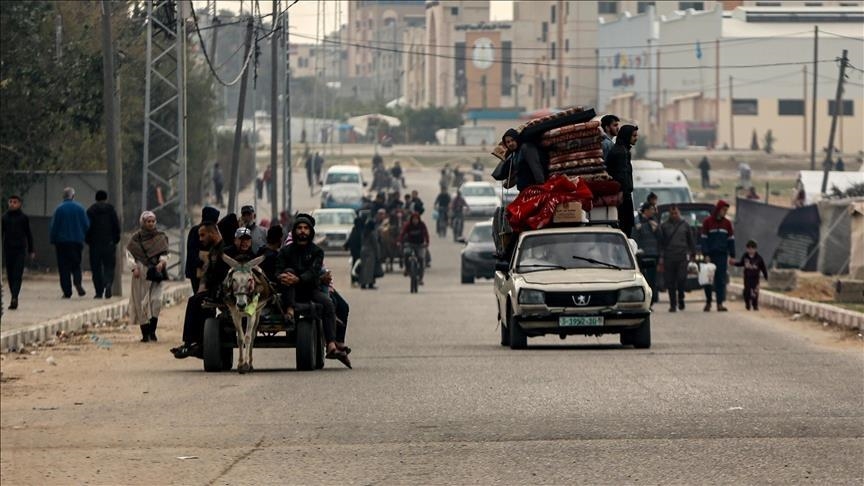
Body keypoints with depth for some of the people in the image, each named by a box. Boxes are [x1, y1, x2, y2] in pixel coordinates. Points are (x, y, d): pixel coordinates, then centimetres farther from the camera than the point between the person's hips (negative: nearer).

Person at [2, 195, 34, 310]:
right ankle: (14, 298, 14)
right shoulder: (4, 217, 6)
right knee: (10, 275, 6)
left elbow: (28, 235, 7)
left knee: (17, 275, -12)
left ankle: (14, 298, -21)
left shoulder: (24, 218, 2)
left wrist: (31, 251, 7)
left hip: (20, 250, -3)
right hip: (8, 249, 3)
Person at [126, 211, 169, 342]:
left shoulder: (160, 237, 9)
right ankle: (145, 333, 4)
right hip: (141, 274, -1)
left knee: (156, 300, -11)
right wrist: (134, 268, -14)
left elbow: (164, 253, 5)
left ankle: (152, 331, -5)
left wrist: (162, 262, -16)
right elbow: (129, 253, 0)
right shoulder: (136, 238, 3)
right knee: (142, 303, -1)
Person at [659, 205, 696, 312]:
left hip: (682, 257, 0)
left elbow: (691, 241, 17)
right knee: (670, 282, 0)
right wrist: (661, 257, 1)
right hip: (669, 258, 0)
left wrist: (692, 254, 12)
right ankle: (673, 304, 7)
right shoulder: (664, 226, 9)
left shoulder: (685, 225, 11)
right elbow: (661, 243, 8)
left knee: (682, 279, -11)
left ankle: (681, 299, 10)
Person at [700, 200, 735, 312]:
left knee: (721, 280, -1)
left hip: (722, 255, 2)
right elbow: (704, 239, -2)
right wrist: (705, 254, -10)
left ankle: (720, 303, -1)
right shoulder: (708, 222, 0)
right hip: (711, 255, -2)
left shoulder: (727, 223, 9)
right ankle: (708, 302, 12)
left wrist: (732, 255, 5)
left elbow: (731, 239, 11)